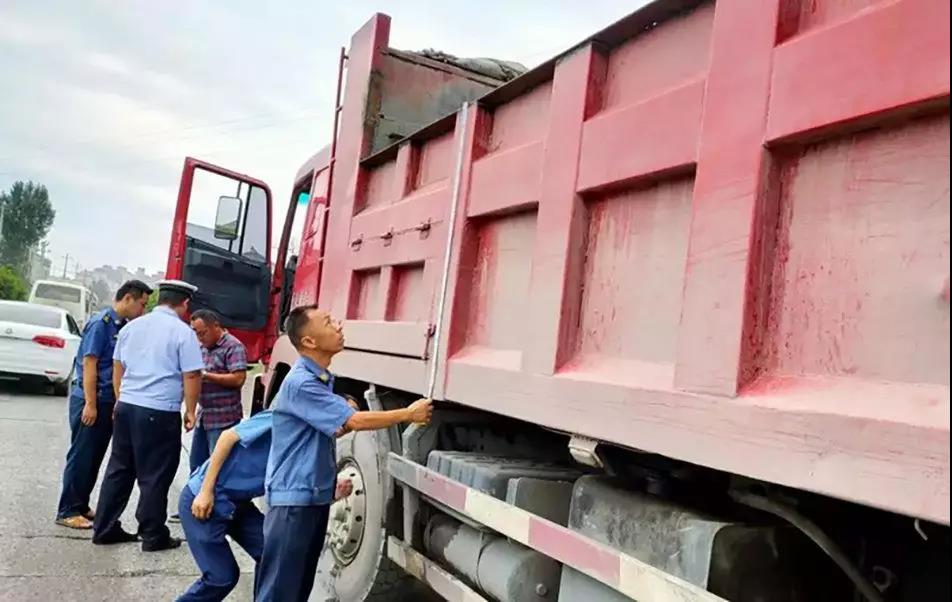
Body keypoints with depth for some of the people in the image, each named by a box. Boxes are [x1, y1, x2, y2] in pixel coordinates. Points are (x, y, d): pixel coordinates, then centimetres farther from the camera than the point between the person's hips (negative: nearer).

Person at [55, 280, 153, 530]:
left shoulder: (124, 326, 9)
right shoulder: (100, 322, -14)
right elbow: (89, 363, -17)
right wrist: (90, 404, -18)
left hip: (109, 402, 8)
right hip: (90, 400, -7)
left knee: (95, 457, 13)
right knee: (81, 457, 1)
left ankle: (81, 506, 24)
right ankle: (67, 511, 11)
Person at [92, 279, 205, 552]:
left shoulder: (131, 327, 11)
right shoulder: (183, 332, -8)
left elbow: (117, 368, 17)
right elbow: (191, 376, -11)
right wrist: (190, 411, 0)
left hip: (126, 406, 6)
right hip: (160, 413, -6)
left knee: (119, 469, 16)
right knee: (154, 476, 3)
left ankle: (104, 529, 23)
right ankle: (153, 536, 12)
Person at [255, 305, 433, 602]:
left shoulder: (321, 379, 10)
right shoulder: (301, 383, -21)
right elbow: (355, 421, -22)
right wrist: (408, 414, -12)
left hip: (315, 494, 9)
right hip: (294, 497, -9)